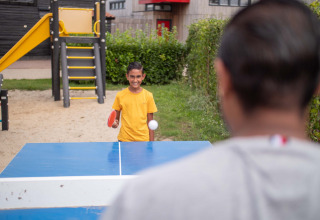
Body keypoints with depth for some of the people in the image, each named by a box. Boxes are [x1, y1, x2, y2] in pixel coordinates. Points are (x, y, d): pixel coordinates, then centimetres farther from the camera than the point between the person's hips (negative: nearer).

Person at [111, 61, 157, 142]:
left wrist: (151, 143, 1)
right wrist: (115, 122, -15)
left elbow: (150, 121, 3)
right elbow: (116, 116, 8)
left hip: (143, 139, 0)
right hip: (125, 139, 0)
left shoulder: (148, 96, -2)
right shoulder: (120, 95, -2)